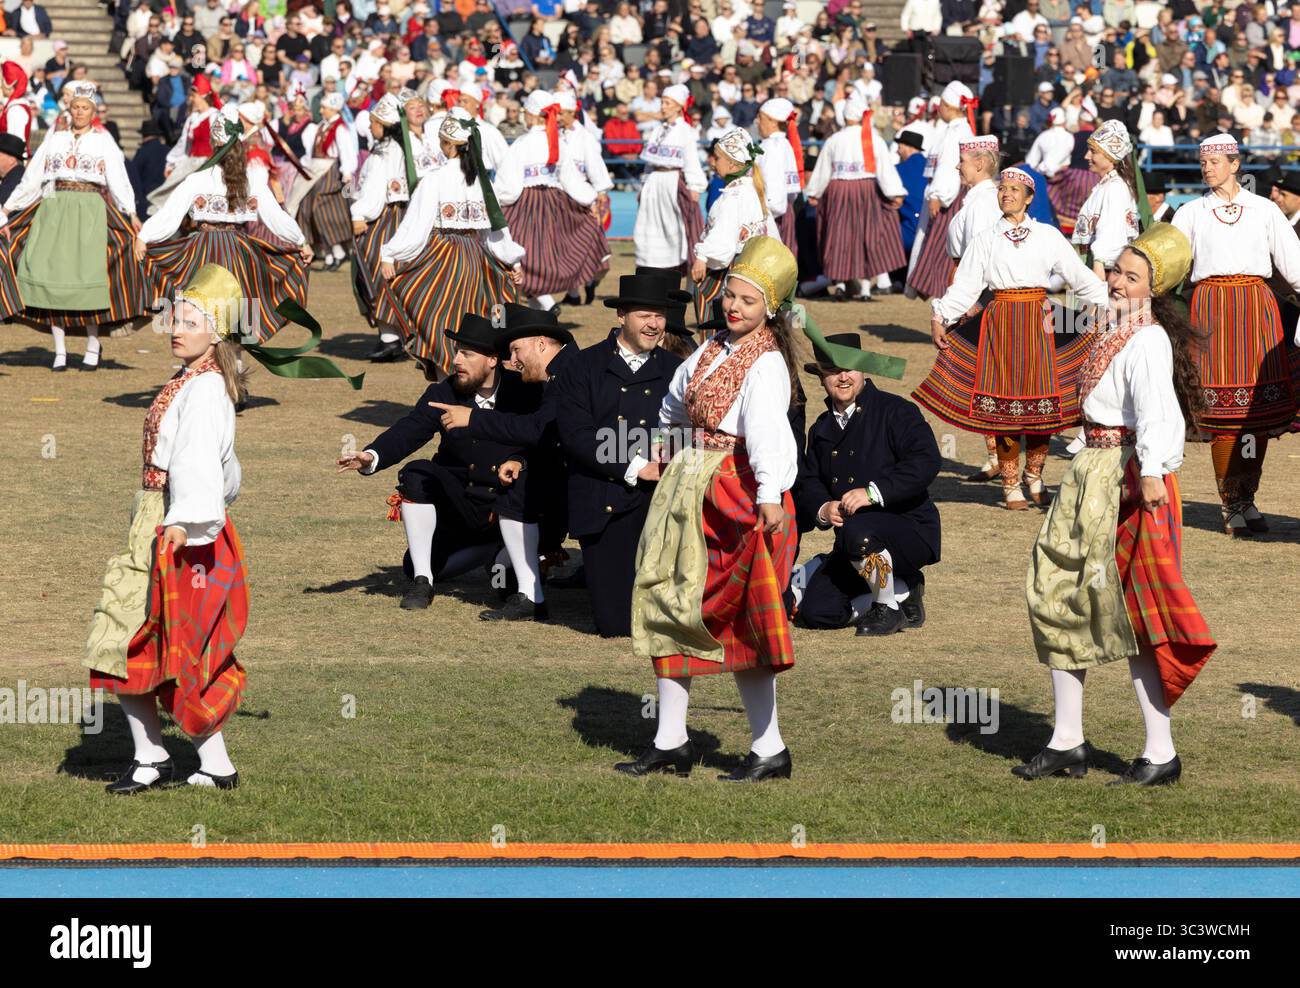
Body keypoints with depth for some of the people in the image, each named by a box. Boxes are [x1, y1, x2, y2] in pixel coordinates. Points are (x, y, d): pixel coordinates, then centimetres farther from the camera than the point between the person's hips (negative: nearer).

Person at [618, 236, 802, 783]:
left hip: (738, 492, -9)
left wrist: (770, 494, -45)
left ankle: (770, 749, 0)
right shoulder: (713, 350, 10)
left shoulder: (767, 364, -14)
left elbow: (767, 428, -33)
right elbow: (675, 403, 31)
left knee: (736, 621, -7)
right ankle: (670, 742, 18)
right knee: (666, 604, 11)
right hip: (689, 488, 9)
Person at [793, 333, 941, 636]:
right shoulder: (821, 429, 12)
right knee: (815, 611, -10)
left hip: (911, 529, -7)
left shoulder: (895, 411, -8)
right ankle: (904, 592, 11)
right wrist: (822, 509, -14)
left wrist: (873, 492, -29)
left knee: (857, 532, -40)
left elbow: (927, 461, -21)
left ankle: (889, 608, -12)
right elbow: (806, 483, 11)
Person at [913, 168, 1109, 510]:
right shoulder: (986, 239, 7)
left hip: (1038, 324, 0)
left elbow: (1079, 275, 7)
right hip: (999, 323, 0)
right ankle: (1010, 485, 9)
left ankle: (1035, 475, 19)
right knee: (1004, 403, -1)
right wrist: (939, 318, -6)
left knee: (1042, 400, 0)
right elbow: (965, 285, 4)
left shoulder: (1048, 236, 7)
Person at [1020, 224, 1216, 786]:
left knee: (1130, 610, -7)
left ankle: (1161, 754, -1)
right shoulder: (1116, 332, 14)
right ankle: (1066, 741, 19)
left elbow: (1155, 407, -32)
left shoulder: (1148, 342, -16)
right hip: (1094, 475, 10)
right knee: (1057, 594, 11)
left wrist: (1152, 472, -45)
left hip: (1131, 478, -10)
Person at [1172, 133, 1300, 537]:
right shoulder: (1191, 213, 12)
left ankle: (1247, 498, 10)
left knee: (1259, 404, -2)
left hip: (1256, 307, 1)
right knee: (1222, 410, -6)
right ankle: (1230, 503, 1)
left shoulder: (1264, 210, 11)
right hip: (1211, 307, -1)